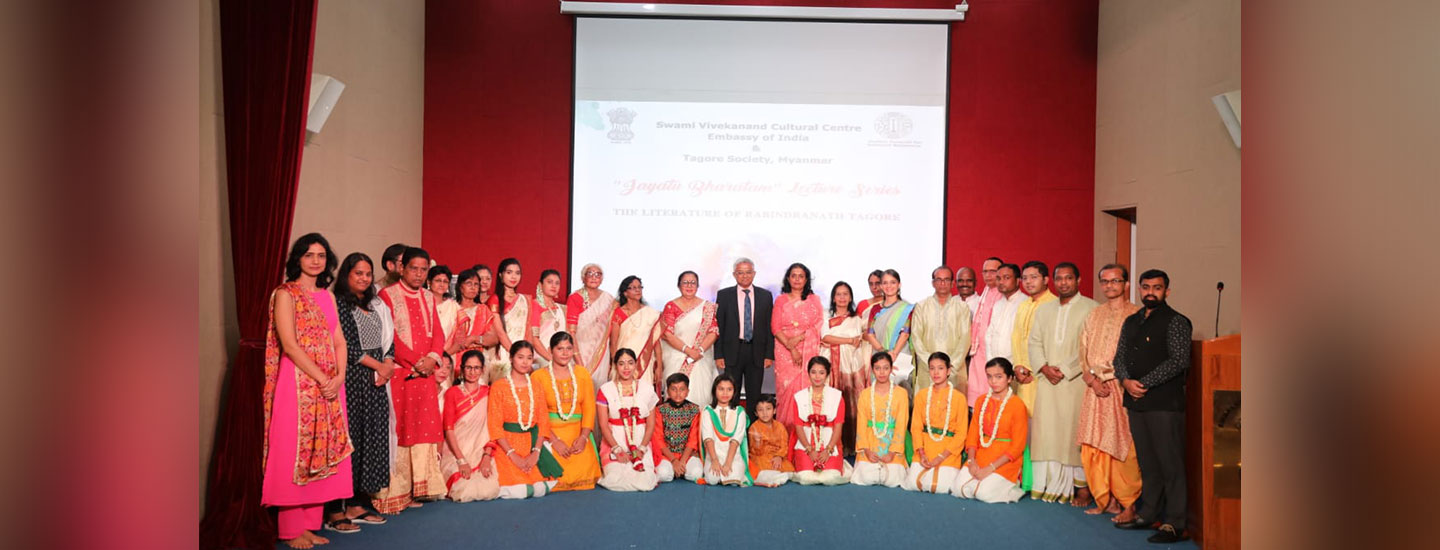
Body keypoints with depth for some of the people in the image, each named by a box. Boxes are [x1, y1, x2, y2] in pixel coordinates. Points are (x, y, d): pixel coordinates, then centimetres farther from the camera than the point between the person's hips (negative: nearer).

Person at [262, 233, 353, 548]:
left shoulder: (327, 297, 15)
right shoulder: (285, 294, -4)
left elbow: (339, 342, 11)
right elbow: (289, 345, -13)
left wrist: (339, 377, -6)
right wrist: (322, 379, -15)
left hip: (330, 385, 6)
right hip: (297, 383, -6)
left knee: (322, 452, 6)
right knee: (294, 453, -3)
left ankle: (311, 525, 13)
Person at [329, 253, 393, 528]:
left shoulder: (376, 306, 18)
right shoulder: (339, 303, -4)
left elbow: (388, 339, 15)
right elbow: (347, 344, -11)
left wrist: (388, 364, -3)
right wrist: (378, 365, -9)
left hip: (376, 381, 7)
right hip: (351, 380, -7)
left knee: (373, 437, 4)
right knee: (349, 437, -7)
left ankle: (357, 504, 11)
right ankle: (339, 506, -1)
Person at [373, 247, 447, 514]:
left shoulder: (428, 298, 16)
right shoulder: (387, 295, -2)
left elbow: (437, 332, 12)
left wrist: (432, 358, -7)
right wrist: (415, 361, -15)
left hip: (425, 373, 6)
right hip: (399, 372, -6)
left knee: (424, 428, 3)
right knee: (397, 430, -6)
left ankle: (416, 489, 10)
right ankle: (393, 493, -1)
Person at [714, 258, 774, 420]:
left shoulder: (765, 295, 7)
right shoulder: (724, 295, 3)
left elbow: (769, 327, 6)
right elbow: (718, 326, 1)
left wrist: (769, 354, -1)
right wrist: (718, 355, -6)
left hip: (756, 352, 1)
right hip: (732, 351, -1)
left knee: (754, 397, 6)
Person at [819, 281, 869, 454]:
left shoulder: (857, 318, 17)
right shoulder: (827, 317, 10)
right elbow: (825, 337, -6)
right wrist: (849, 340, -7)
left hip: (855, 363, 1)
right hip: (835, 364, -1)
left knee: (855, 401, -6)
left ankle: (855, 443, -3)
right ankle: (837, 444, -3)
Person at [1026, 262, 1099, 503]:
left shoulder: (1091, 309, -2)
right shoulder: (1044, 309, 16)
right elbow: (1034, 342, 12)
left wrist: (1065, 370, -12)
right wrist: (1044, 367, -5)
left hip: (1076, 381, -5)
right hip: (1047, 383, 5)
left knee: (1076, 433, -4)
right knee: (1046, 432, 2)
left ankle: (1082, 486, 3)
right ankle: (1051, 484, 7)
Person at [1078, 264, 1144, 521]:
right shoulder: (1093, 316, 16)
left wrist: (1118, 374, -13)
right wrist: (1093, 380, -1)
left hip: (1123, 389, -5)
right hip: (1095, 390, 5)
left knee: (1124, 447, -6)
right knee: (1092, 448, 4)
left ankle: (1128, 505, 4)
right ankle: (1106, 500, 15)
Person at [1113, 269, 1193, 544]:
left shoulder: (1175, 321, -4)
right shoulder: (1131, 322, 17)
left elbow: (1179, 360, -13)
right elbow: (1120, 356, 15)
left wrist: (1144, 384, -13)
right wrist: (1126, 380, -5)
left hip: (1165, 403, -6)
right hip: (1136, 402, 6)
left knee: (1170, 462, -4)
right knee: (1147, 462, 13)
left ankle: (1174, 524, -1)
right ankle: (1148, 514, 21)